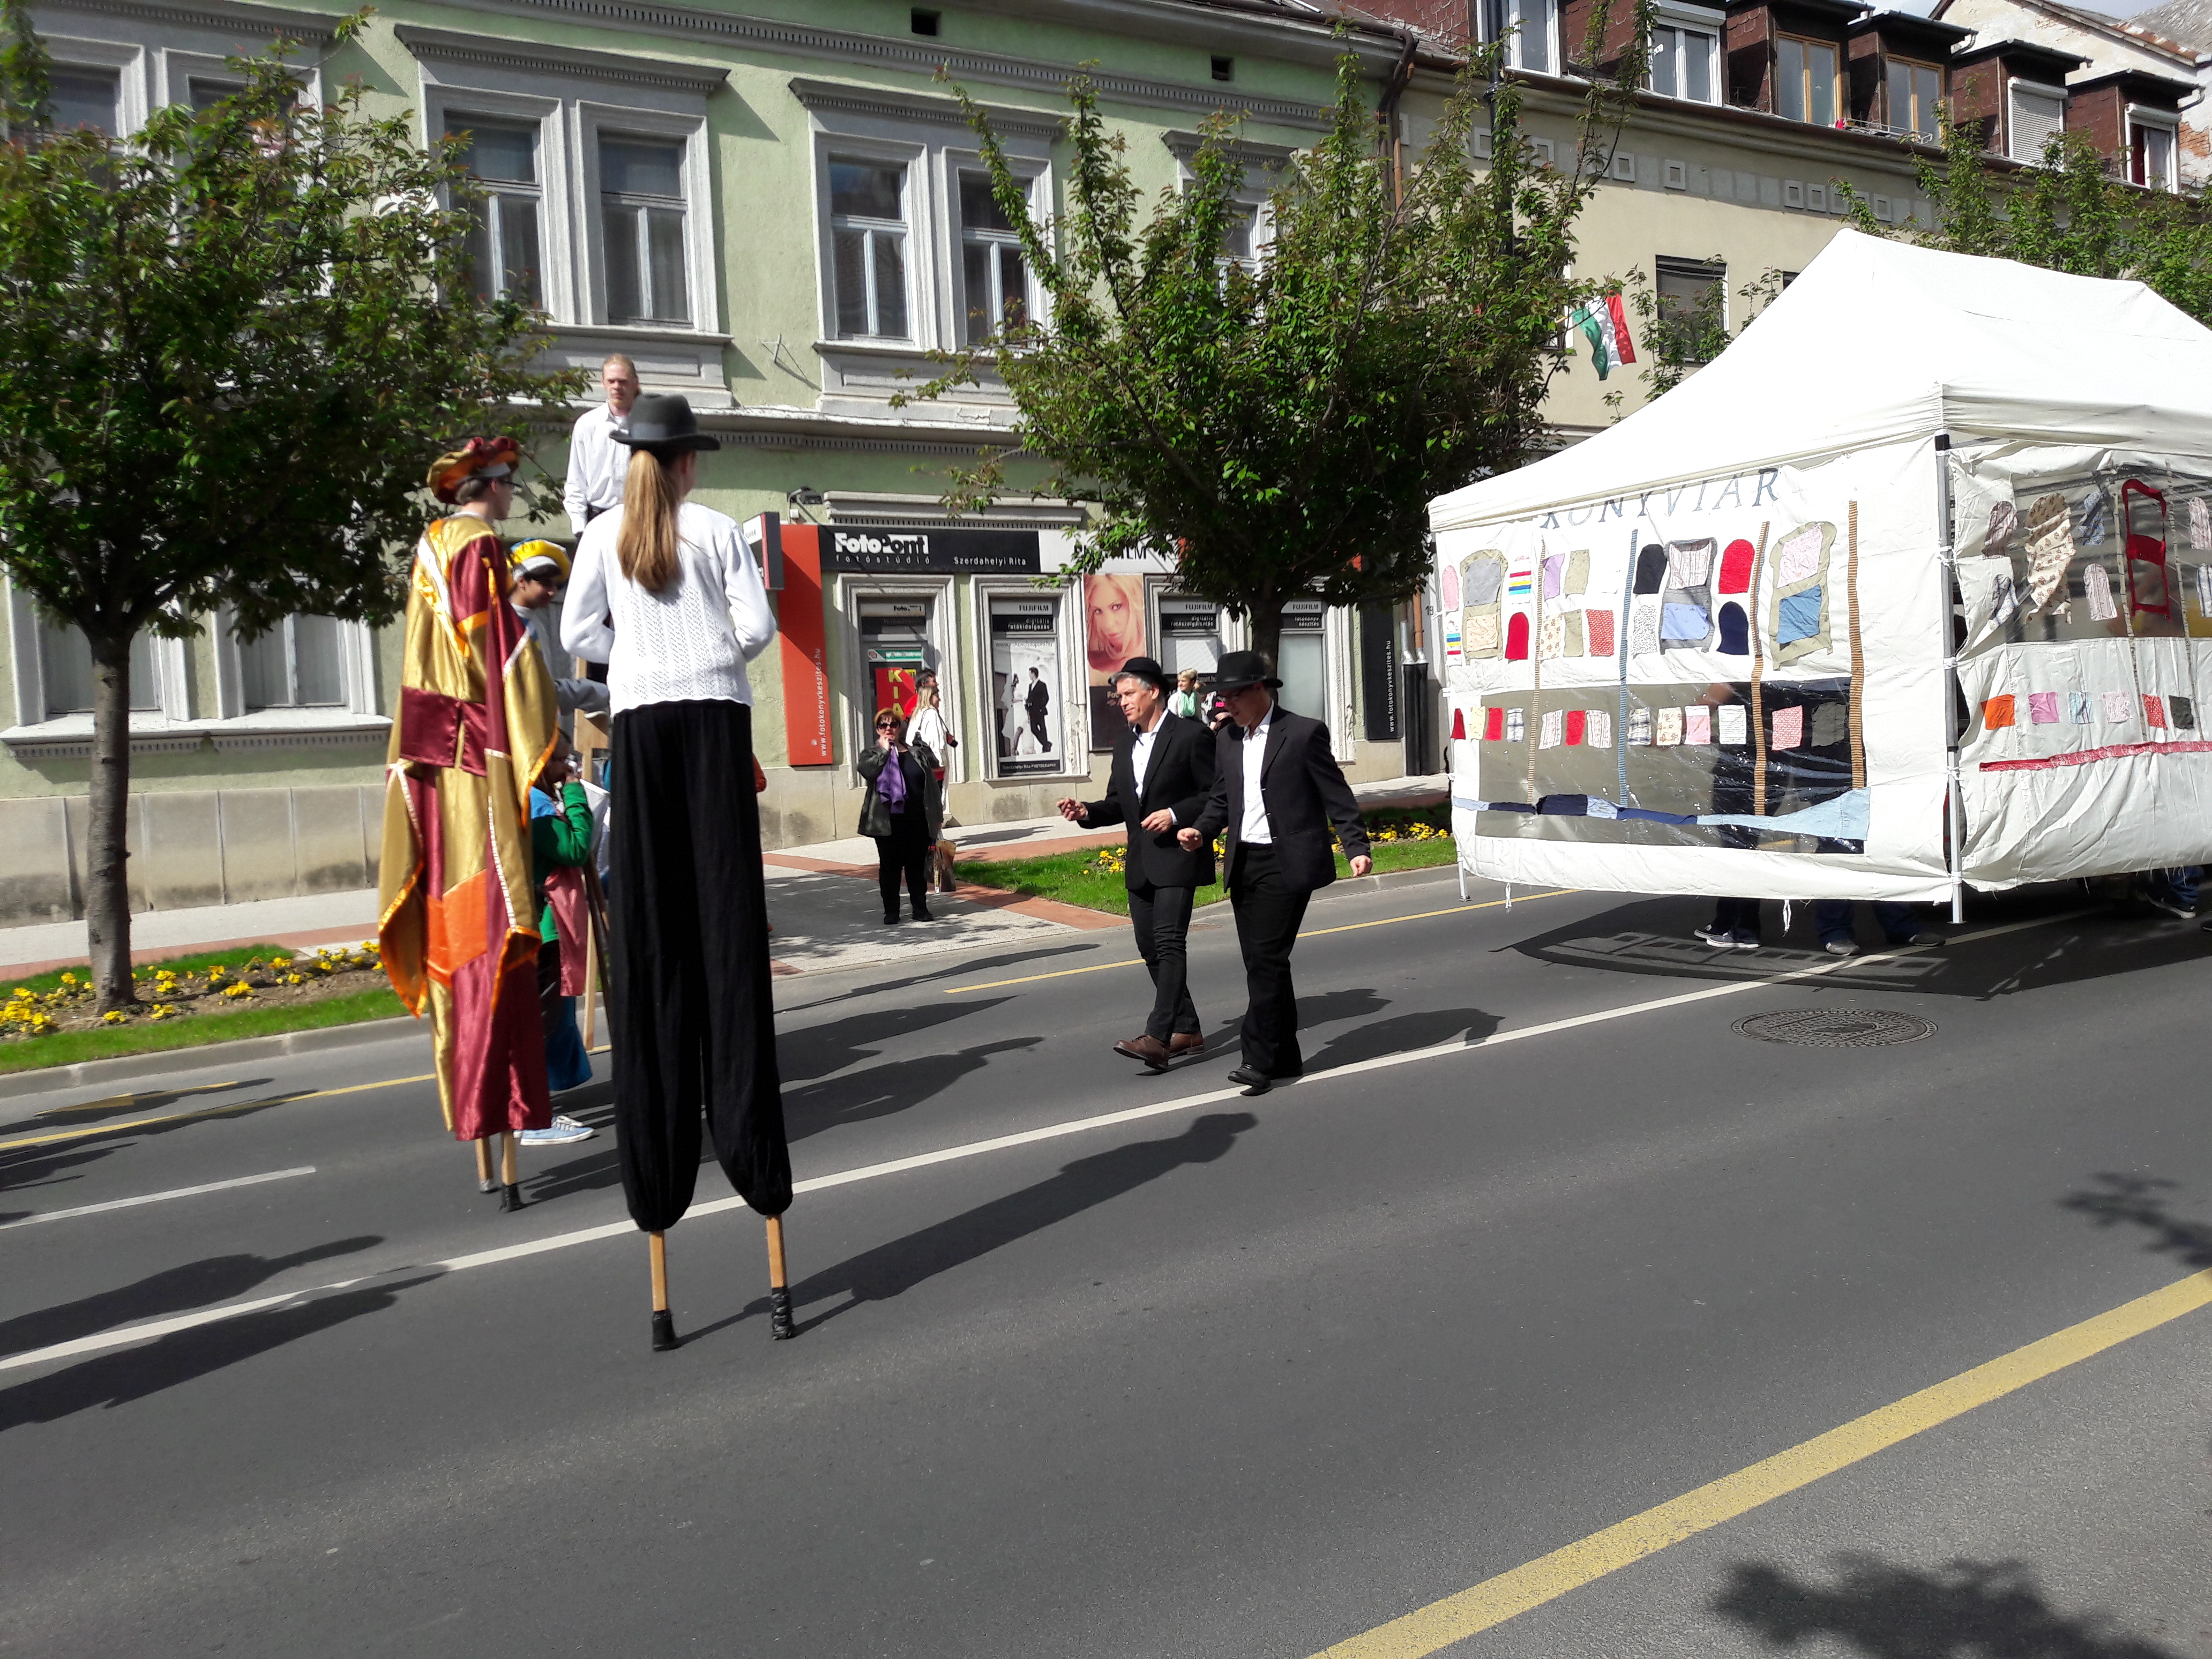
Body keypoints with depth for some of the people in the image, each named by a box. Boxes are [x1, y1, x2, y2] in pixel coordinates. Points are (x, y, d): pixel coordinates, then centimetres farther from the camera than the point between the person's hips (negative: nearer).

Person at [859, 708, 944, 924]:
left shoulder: (917, 753, 10)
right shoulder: (872, 755, 6)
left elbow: (933, 785, 10)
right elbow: (867, 770, -19)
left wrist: (937, 816, 5)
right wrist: (884, 750, -10)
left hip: (918, 821, 1)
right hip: (887, 822, -1)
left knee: (917, 865, 5)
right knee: (890, 866, 4)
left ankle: (921, 909, 13)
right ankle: (891, 911, 11)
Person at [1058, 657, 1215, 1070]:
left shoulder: (1191, 736, -7)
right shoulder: (1124, 744, 16)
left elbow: (1217, 795, -8)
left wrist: (1175, 814, -19)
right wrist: (1087, 812, 0)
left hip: (1177, 856, -8)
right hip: (1140, 862, 8)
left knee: (1170, 944, -15)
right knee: (1150, 947, 9)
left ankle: (1157, 1036, -21)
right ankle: (1187, 1029, 20)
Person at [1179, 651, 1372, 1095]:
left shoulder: (1304, 733, -6)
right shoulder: (1226, 739, 13)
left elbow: (1337, 798, -5)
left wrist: (1357, 847, -14)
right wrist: (1201, 830, 2)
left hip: (1286, 865, -7)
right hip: (1243, 864, 7)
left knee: (1267, 960, -12)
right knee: (1261, 963, 9)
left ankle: (1261, 1059, -8)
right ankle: (1285, 1056, 19)